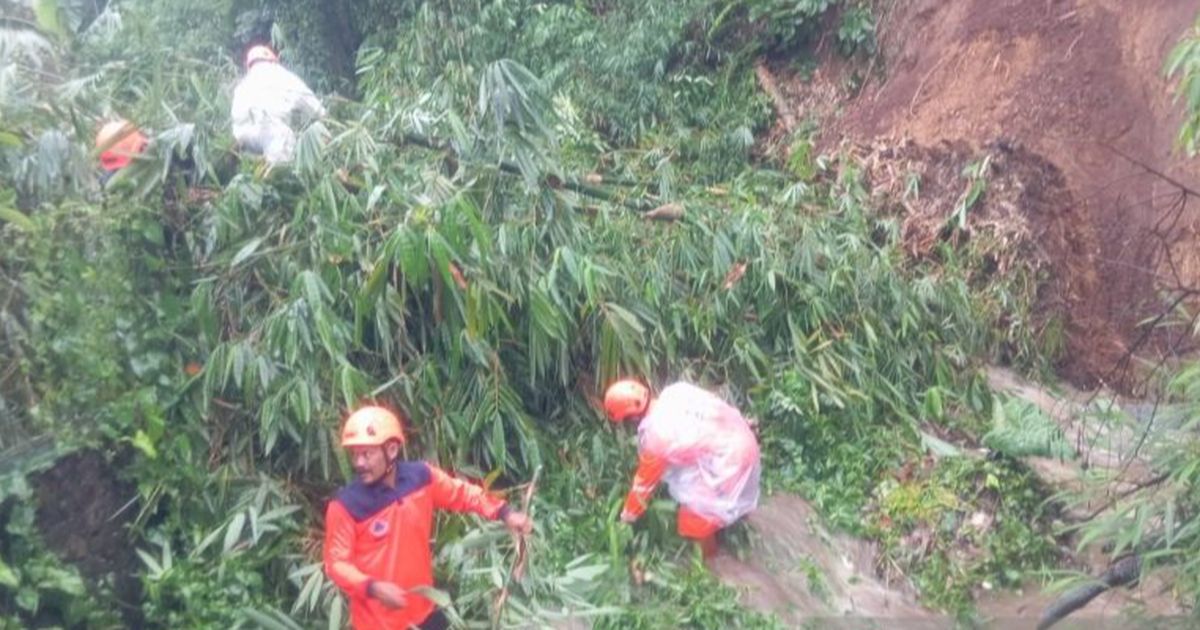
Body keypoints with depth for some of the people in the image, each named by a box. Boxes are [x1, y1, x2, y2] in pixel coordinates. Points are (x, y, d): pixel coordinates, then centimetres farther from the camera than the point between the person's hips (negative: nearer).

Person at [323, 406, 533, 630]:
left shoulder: (422, 476, -10)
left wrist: (504, 513, -5)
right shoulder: (346, 506, -20)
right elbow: (337, 563, -15)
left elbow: (462, 493, 6)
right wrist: (372, 587, -31)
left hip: (422, 608, 4)